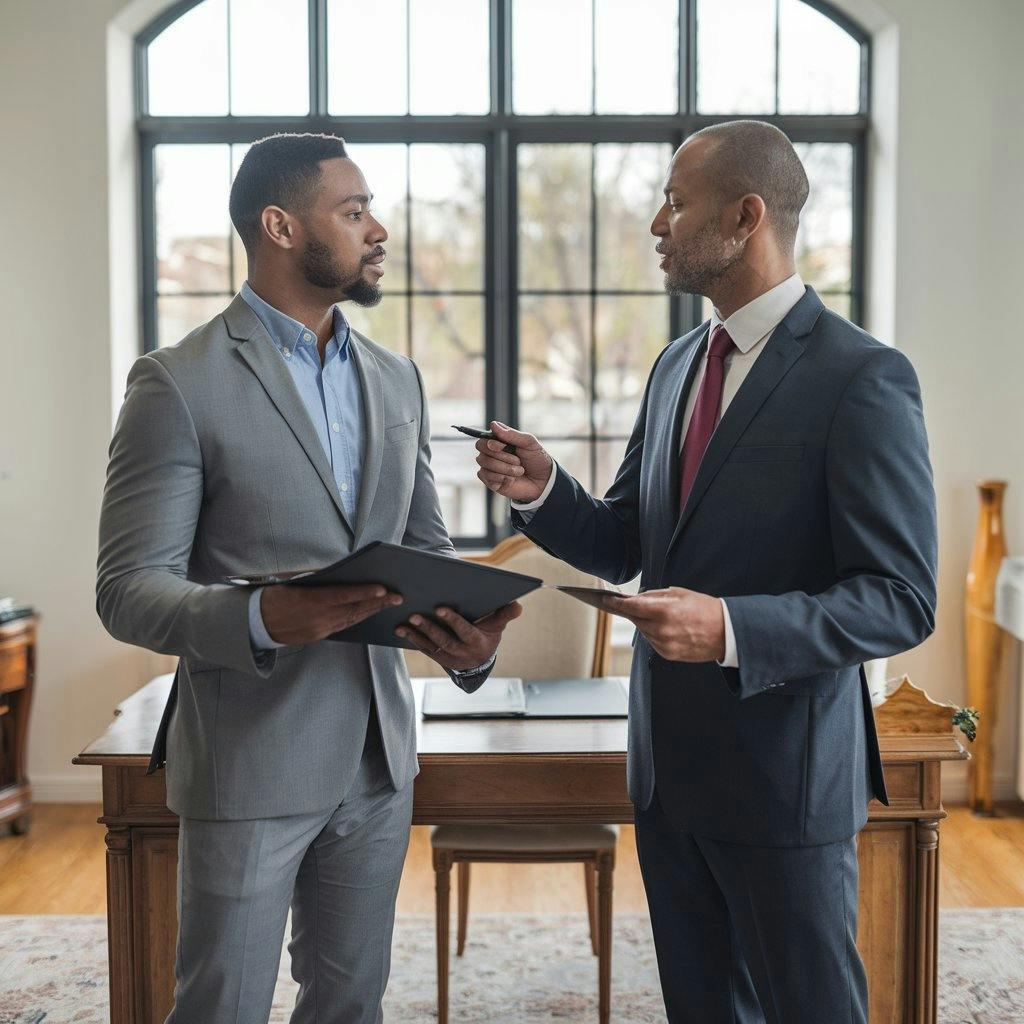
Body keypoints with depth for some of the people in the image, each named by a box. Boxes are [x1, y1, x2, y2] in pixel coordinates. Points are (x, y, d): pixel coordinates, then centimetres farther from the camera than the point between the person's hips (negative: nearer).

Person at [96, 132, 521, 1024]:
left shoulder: (396, 379, 9)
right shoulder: (180, 384, -11)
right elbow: (129, 590, -13)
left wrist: (469, 635, -10)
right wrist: (261, 620, -33)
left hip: (376, 757, 6)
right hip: (250, 763, -5)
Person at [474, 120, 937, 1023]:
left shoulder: (862, 378, -15)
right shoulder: (677, 366, 9)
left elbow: (902, 601, -17)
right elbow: (623, 547, 13)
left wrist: (730, 629, -29)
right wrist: (542, 491, -6)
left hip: (784, 777, -7)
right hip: (669, 766, 7)